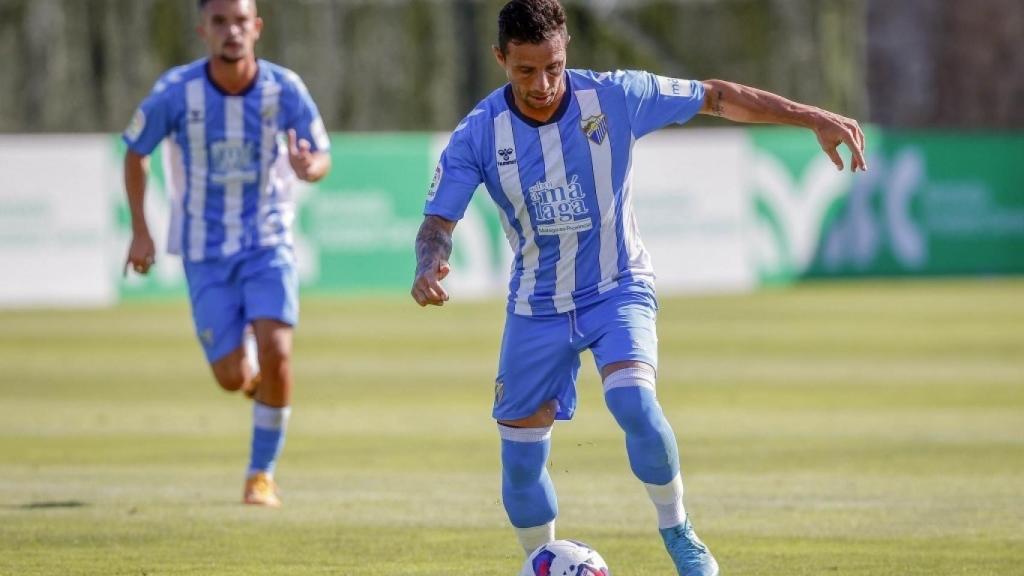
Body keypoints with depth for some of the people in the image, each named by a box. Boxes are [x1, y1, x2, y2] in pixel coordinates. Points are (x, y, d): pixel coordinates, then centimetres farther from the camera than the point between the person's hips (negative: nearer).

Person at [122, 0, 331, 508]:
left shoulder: (284, 89, -12)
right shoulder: (177, 91, -13)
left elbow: (322, 156, -2)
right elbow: (135, 152, 3)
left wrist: (308, 167, -27)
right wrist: (140, 231, -1)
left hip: (268, 242, 0)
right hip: (205, 251, 0)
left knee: (275, 350, -21)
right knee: (232, 378, -6)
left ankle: (262, 474, -4)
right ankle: (254, 375, 34)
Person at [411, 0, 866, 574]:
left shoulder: (614, 98, -15)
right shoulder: (479, 135, -14)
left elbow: (717, 97, -6)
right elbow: (439, 221, -12)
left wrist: (813, 117, -9)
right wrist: (428, 267, -36)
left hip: (619, 290, -2)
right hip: (537, 307, 2)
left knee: (633, 400, -29)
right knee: (521, 460, 2)